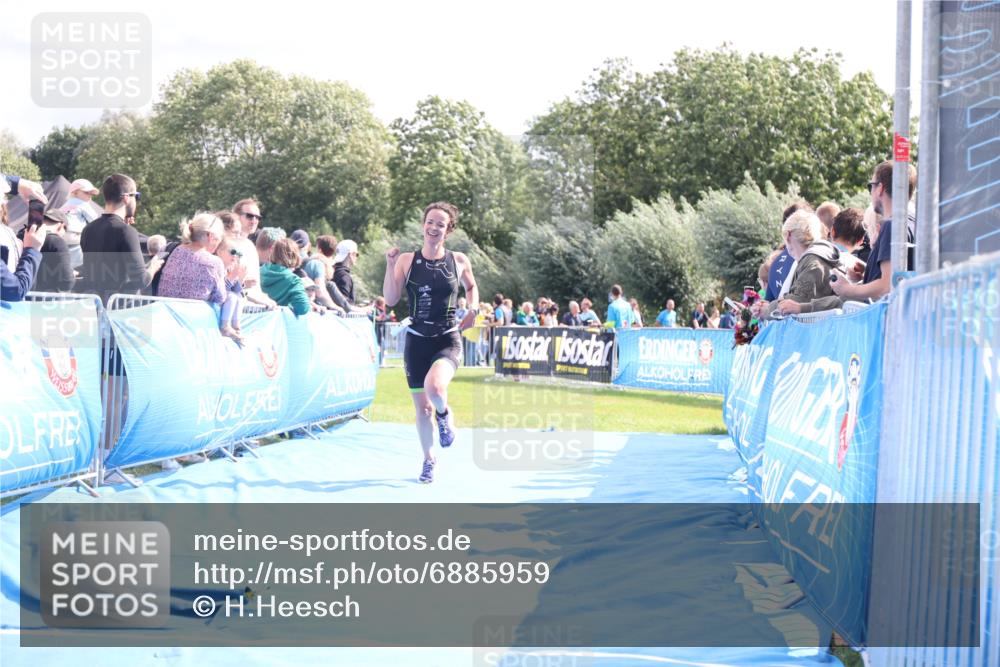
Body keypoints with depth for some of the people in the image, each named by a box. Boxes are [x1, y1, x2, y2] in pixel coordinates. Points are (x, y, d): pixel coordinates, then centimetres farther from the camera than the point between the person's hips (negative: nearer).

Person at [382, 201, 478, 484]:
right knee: (422, 406, 8)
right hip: (417, 340, 2)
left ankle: (444, 415, 6)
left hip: (448, 340, -1)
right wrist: (390, 264, -16)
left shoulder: (459, 261, -1)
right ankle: (428, 460, 31)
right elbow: (391, 299, -8)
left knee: (434, 387, -30)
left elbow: (471, 286, 18)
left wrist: (473, 308, -1)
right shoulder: (407, 260, -3)